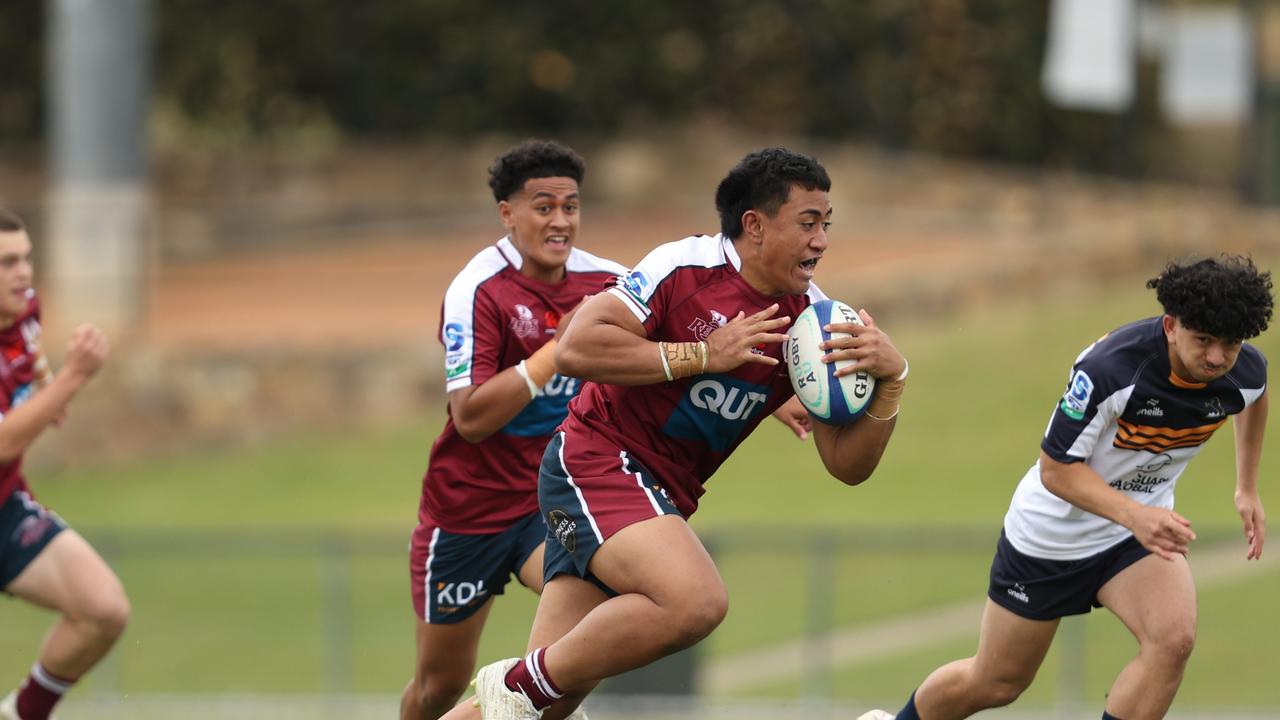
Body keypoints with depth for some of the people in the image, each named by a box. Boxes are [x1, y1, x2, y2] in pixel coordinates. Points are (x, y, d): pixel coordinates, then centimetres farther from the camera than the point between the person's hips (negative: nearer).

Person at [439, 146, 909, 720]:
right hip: (596, 462, -7)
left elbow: (847, 464, 2)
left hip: (660, 496, 7)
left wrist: (890, 379, -16)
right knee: (697, 601, -31)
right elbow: (576, 348, -19)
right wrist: (703, 355, -19)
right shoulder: (687, 267, -12)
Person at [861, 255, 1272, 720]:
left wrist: (1247, 488, 12)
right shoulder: (1111, 367, -35)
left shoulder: (1246, 372, -18)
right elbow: (1056, 469, -28)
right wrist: (1135, 515, -42)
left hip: (1145, 522, 4)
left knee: (1173, 638, -27)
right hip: (1054, 529, -4)